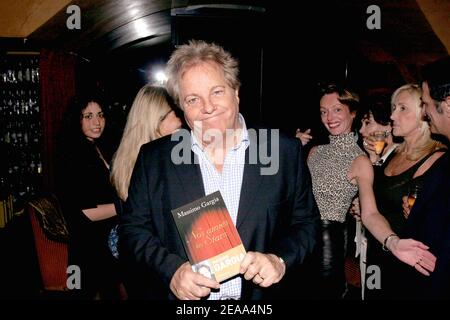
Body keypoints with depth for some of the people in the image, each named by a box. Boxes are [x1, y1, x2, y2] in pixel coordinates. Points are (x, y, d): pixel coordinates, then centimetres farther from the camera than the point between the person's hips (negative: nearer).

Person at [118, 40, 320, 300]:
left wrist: (281, 259, -18)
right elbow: (133, 227, -3)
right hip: (179, 294, 0)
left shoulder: (285, 152, -7)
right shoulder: (153, 158, -6)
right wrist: (171, 269, -18)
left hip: (260, 292, 1)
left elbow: (306, 222, 0)